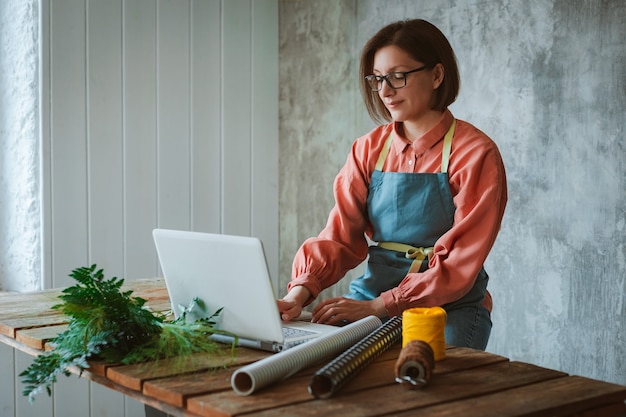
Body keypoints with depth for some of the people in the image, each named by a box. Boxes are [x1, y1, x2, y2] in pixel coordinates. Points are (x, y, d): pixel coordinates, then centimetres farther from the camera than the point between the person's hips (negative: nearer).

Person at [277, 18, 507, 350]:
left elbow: (458, 263, -15)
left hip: (449, 310, -3)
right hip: (370, 301, 4)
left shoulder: (475, 154, -9)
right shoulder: (369, 149, 7)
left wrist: (378, 306, -24)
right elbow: (340, 235, 0)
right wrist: (301, 290, -19)